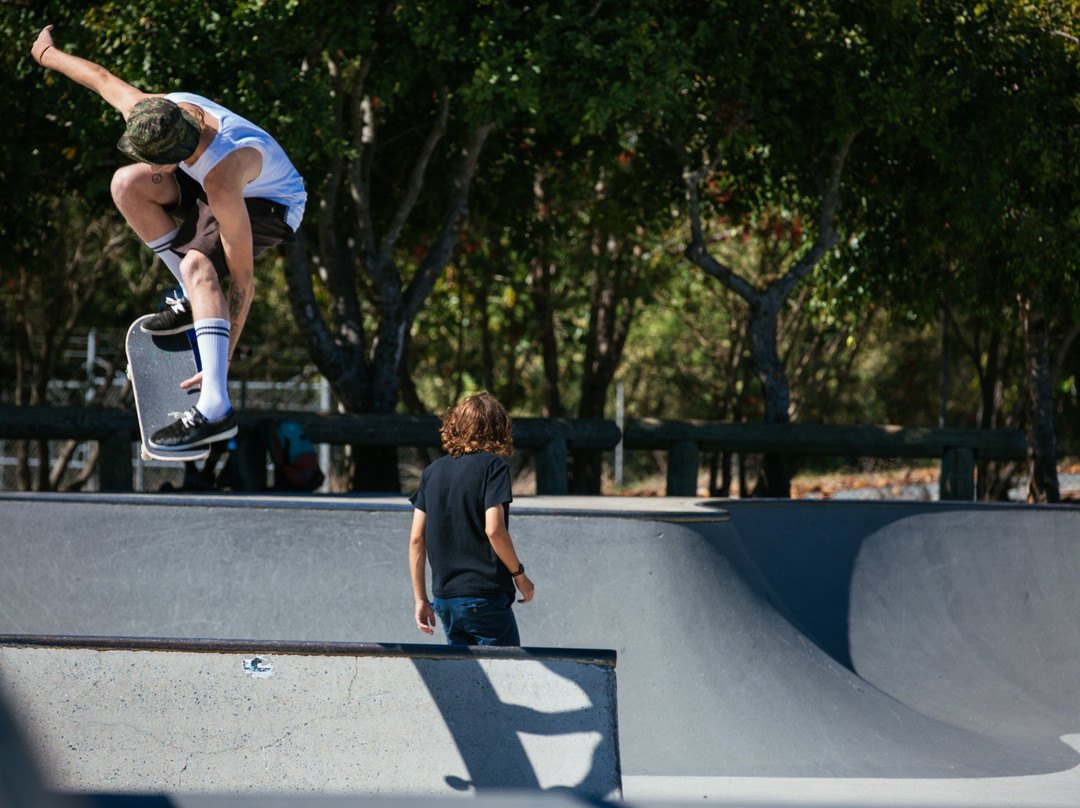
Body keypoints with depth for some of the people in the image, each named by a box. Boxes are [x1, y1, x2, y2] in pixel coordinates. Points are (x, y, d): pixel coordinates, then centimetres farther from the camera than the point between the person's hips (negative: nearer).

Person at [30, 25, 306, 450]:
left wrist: (223, 361, -31)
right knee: (127, 184, -12)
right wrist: (49, 55, 18)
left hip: (270, 206, -8)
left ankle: (215, 408, -44)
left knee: (197, 264, -34)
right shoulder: (150, 112, -26)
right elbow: (102, 77, -2)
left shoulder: (221, 180, -43)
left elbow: (242, 280, -37)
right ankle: (195, 299, 1)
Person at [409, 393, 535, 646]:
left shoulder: (432, 471, 11)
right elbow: (494, 529, -15)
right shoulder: (493, 466, -5)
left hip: (444, 598, 6)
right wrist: (519, 574, -2)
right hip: (485, 597, -6)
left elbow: (416, 539, 8)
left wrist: (420, 599, 13)